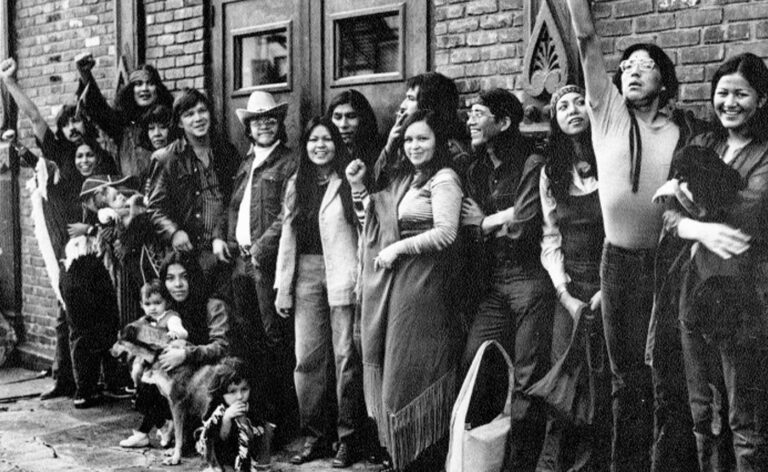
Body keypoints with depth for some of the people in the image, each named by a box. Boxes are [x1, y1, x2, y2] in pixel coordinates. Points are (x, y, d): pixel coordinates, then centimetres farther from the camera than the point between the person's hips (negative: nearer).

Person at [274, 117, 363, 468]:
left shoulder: (349, 182, 1)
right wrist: (282, 287, 11)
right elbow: (288, 236, 14)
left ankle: (347, 438, 7)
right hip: (306, 274, 4)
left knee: (346, 356, -3)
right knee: (307, 358, 4)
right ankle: (314, 436, 15)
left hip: (342, 274, -4)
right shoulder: (296, 184, 15)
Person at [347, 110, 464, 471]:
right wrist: (358, 187, 9)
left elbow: (445, 233, -16)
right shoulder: (400, 178, 16)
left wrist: (398, 248, -14)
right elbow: (374, 222, 20)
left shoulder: (443, 179, -7)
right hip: (391, 284, 8)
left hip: (421, 284, -8)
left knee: (412, 370, -2)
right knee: (391, 366, 9)